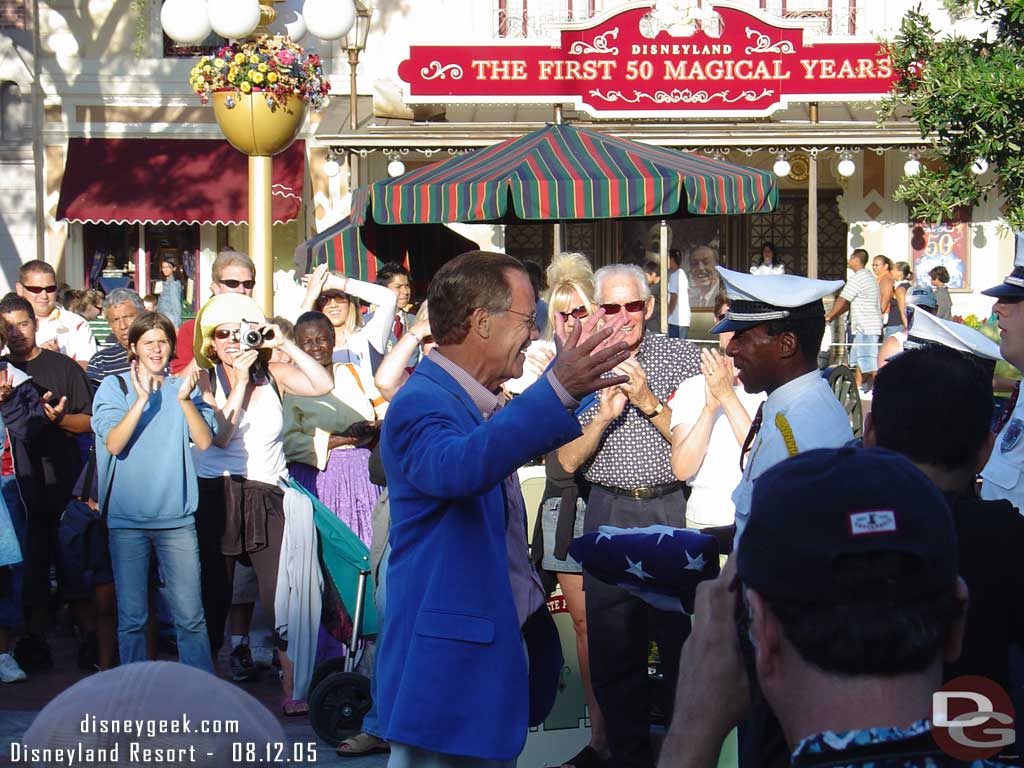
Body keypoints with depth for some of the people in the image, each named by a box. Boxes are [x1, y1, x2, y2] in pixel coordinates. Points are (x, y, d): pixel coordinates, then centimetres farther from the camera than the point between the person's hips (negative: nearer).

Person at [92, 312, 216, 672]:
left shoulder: (185, 387, 9)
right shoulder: (114, 387, 5)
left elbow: (205, 441, -5)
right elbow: (113, 444, -10)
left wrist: (185, 399, -19)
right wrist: (142, 399, -19)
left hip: (176, 518, 1)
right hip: (127, 518, -1)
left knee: (190, 616, -2)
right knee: (131, 617, 3)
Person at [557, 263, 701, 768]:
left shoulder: (682, 358, 2)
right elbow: (567, 461, 3)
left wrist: (648, 401, -14)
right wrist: (604, 414, -12)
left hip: (674, 509, -2)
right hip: (608, 514, 2)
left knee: (686, 638, 0)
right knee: (613, 647, 6)